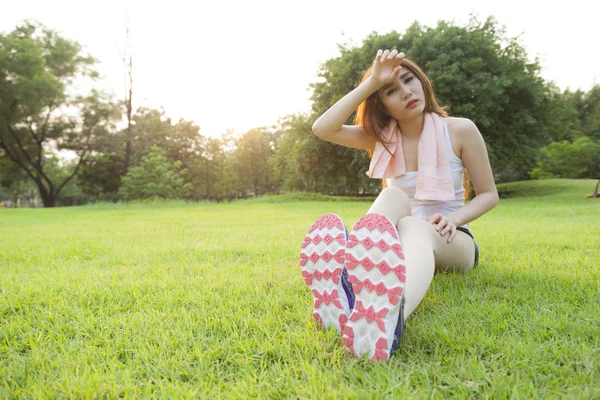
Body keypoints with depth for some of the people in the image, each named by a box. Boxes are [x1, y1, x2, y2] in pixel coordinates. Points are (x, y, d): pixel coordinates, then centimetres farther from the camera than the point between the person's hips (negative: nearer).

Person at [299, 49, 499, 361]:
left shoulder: (460, 130, -4)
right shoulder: (381, 137, 1)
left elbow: (489, 194, 0)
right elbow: (322, 129, -14)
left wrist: (453, 219, -20)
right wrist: (371, 82, -15)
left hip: (451, 242, -2)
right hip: (399, 241, 2)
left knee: (413, 228, -38)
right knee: (393, 197, -31)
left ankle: (392, 312, -75)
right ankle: (349, 282, -62)